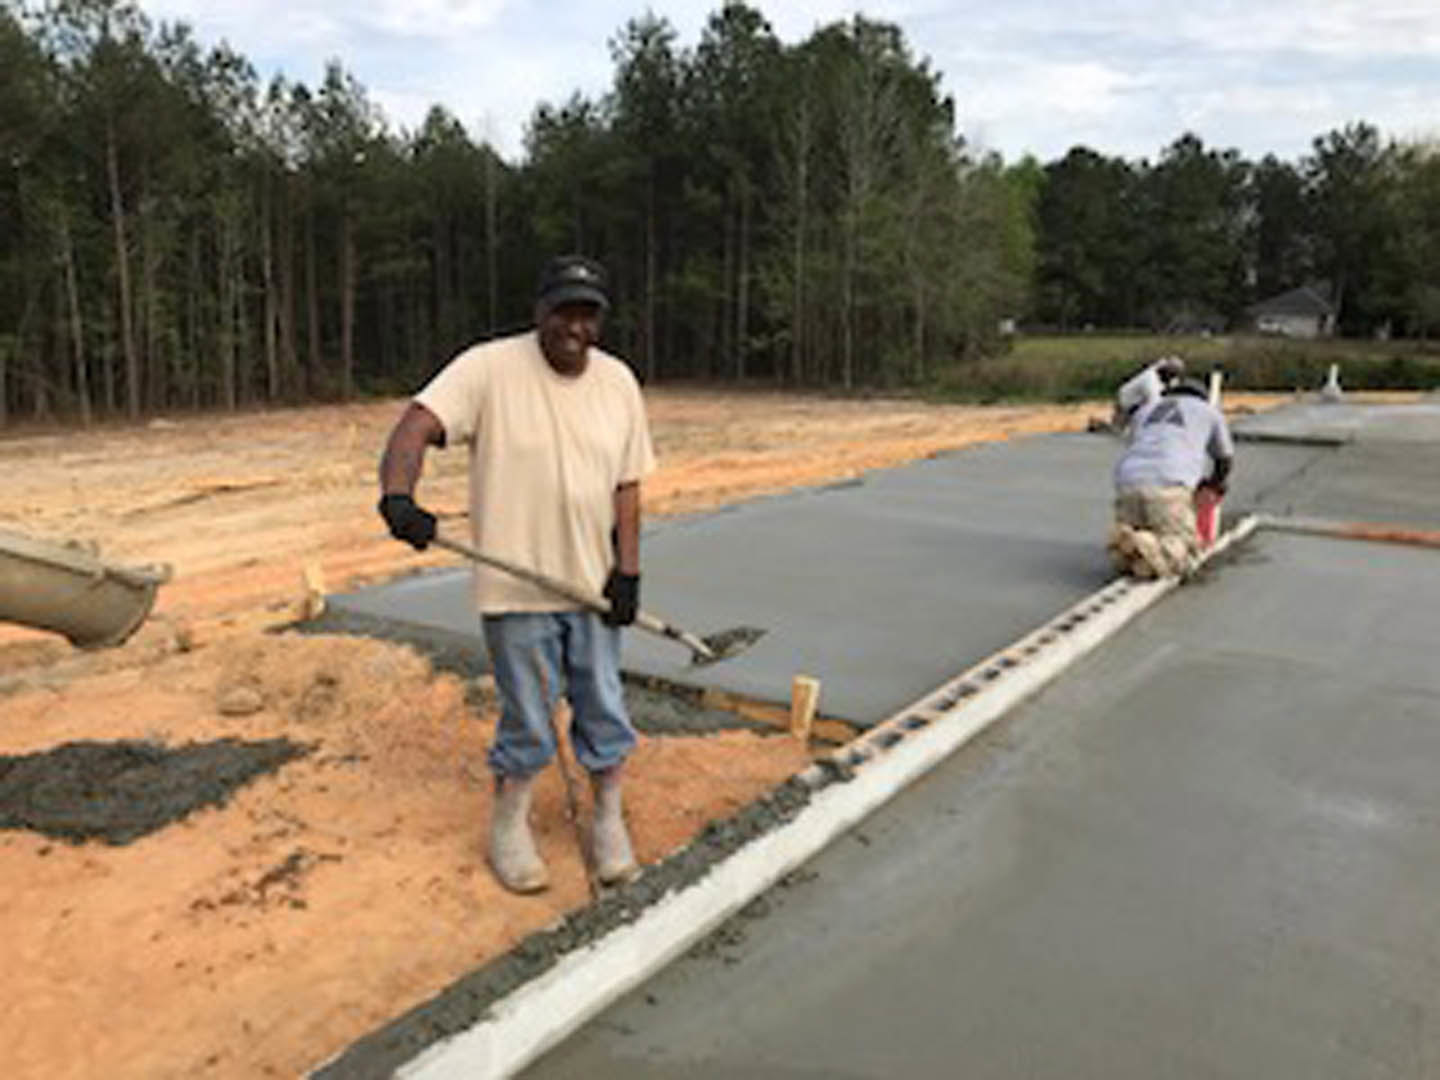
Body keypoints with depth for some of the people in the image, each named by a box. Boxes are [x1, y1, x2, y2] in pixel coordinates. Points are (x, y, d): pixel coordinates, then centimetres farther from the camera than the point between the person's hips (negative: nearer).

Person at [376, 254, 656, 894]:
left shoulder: (619, 382, 3)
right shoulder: (489, 368, -11)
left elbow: (627, 485, 6)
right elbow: (417, 425, -20)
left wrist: (627, 571, 0)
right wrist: (397, 494, -39)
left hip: (592, 583, 4)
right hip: (516, 587, -4)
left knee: (605, 710, 12)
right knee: (527, 720, 8)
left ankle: (608, 820, 32)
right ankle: (508, 825, 31)